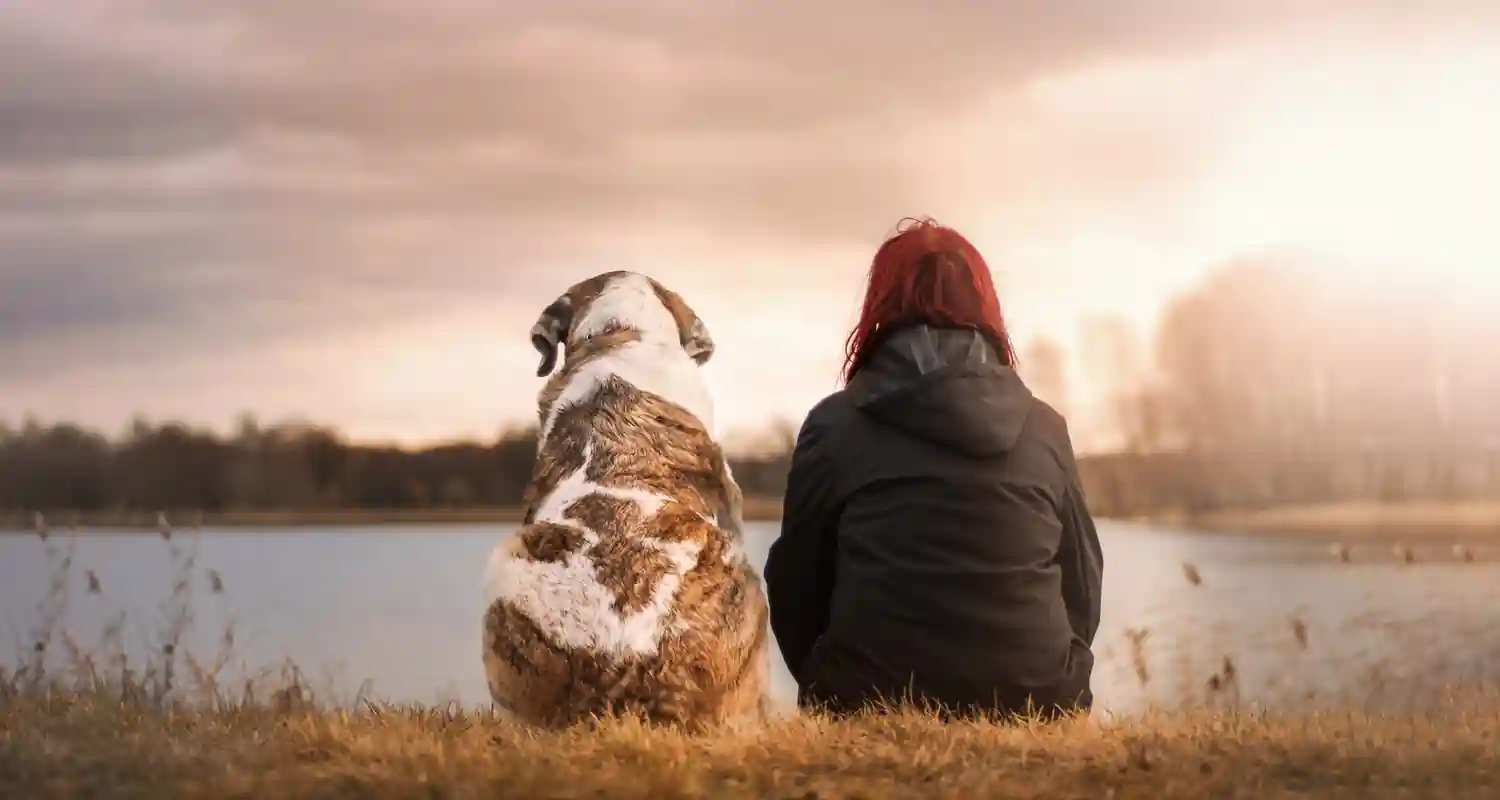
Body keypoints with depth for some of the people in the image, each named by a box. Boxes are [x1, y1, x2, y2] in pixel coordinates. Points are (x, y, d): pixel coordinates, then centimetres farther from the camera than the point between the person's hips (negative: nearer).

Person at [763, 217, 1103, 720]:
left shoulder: (835, 425, 1)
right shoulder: (1045, 428, 8)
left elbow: (795, 586, 7)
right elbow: (1082, 587, 13)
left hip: (874, 708, -2)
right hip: (1033, 707, 2)